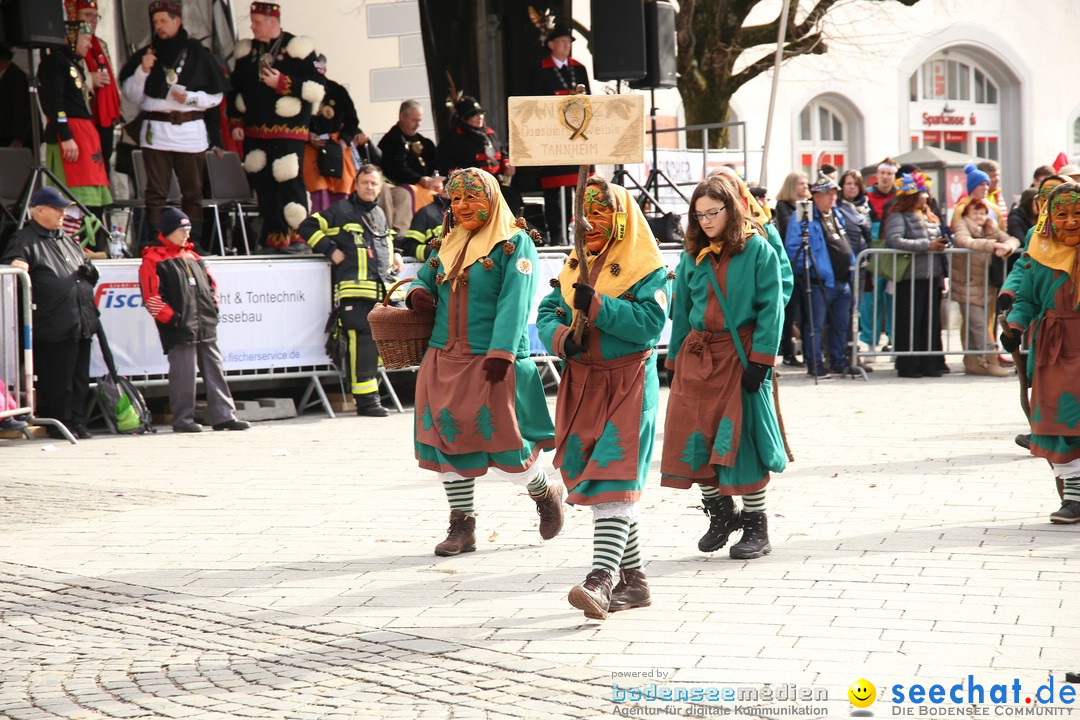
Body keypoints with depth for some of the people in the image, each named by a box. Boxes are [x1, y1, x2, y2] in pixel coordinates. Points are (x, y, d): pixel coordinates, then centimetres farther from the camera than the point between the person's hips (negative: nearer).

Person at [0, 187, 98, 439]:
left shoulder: (66, 240, 24)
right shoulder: (25, 240, -1)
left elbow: (91, 274, 33)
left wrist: (89, 270, 11)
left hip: (81, 324, 8)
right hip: (54, 327, -8)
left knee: (80, 379, 11)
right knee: (57, 380, -4)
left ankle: (78, 422, 17)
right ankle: (58, 423, 6)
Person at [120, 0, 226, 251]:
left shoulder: (198, 54, 6)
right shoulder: (146, 54, 11)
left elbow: (216, 96, 7)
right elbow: (132, 95, 7)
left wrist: (190, 97, -9)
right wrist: (143, 71, -7)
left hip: (191, 130, 0)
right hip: (155, 130, 0)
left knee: (193, 192, 1)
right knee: (156, 192, -3)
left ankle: (193, 244, 5)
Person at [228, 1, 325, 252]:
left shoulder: (297, 48, -3)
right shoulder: (246, 51, 14)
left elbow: (317, 88, -9)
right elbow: (235, 90, 22)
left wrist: (282, 83, -17)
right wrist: (236, 123, 13)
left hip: (288, 132, -6)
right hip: (254, 132, 6)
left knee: (289, 182, -12)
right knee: (263, 185, 5)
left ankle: (299, 237, -5)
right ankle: (274, 238, 12)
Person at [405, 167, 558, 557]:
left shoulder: (514, 244, -4)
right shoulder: (447, 245, 15)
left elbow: (513, 303, -14)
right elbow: (424, 280, 27)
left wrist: (501, 353, -24)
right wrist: (417, 293, 1)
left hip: (493, 363, -6)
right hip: (445, 361, 6)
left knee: (505, 448, -5)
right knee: (448, 439, 4)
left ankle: (546, 494, 24)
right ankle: (462, 527, 15)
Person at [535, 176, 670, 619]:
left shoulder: (645, 269, -5)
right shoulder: (574, 267, 15)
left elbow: (651, 321, -18)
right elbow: (547, 313, 9)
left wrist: (596, 306, -23)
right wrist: (560, 337, -12)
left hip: (628, 384, -7)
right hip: (582, 385, 7)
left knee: (612, 482, -16)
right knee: (596, 482, 9)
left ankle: (601, 581, -26)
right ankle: (633, 579, 18)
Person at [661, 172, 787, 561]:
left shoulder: (758, 251, -5)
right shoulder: (692, 256, 8)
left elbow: (770, 309, -8)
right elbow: (681, 311, 14)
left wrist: (760, 359, -14)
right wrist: (674, 362, 12)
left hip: (739, 354, -4)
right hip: (697, 355, 5)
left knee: (741, 439, -3)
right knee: (692, 438, 1)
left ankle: (756, 527, 7)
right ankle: (721, 513, 21)